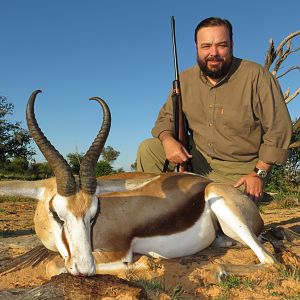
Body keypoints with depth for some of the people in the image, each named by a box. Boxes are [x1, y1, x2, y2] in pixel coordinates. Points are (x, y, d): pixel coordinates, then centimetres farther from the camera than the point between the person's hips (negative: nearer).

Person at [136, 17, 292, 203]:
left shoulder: (256, 76, -13)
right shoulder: (185, 80, 1)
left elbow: (279, 129, -12)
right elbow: (167, 116, 8)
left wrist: (259, 174, -16)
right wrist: (167, 140, -16)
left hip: (239, 173, -4)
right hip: (197, 159, 5)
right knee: (148, 149, -8)